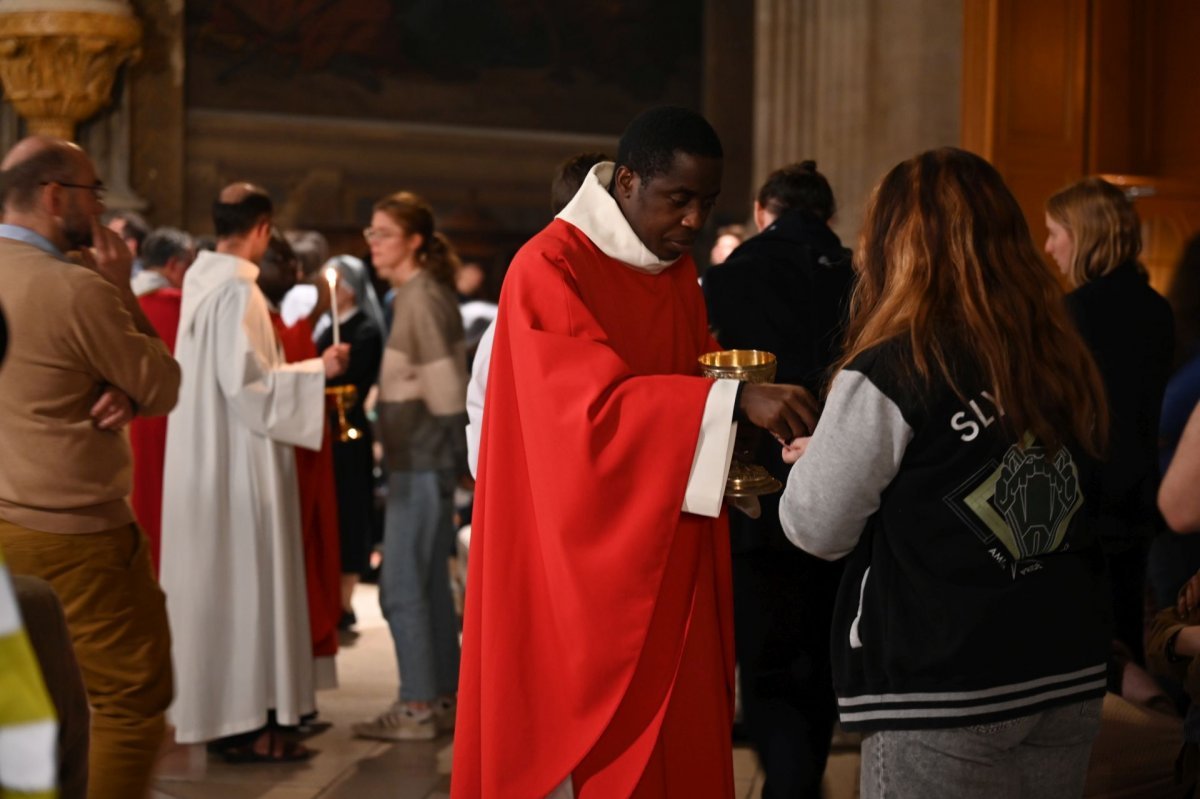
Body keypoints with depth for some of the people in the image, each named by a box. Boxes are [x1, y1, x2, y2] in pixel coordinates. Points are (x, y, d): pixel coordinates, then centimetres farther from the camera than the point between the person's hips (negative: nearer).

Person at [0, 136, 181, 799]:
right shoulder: (75, 288, -19)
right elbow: (164, 389, -8)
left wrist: (121, 391, -7)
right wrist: (121, 290, -3)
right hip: (75, 532, -8)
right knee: (134, 699, 2)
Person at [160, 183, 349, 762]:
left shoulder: (201, 279, 9)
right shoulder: (237, 289, -18)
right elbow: (246, 379, -22)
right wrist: (317, 371, -13)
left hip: (207, 455, 9)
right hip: (239, 459, -9)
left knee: (217, 583, 14)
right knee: (246, 581, -3)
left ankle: (215, 710, 22)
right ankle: (246, 723, 2)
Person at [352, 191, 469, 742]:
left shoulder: (422, 297, -14)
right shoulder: (413, 294, 15)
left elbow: (445, 384, -18)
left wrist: (452, 458, -16)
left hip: (423, 462, -10)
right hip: (417, 460, 10)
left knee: (402, 587, -6)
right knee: (429, 584, 13)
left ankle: (418, 706, 1)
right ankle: (444, 698, 20)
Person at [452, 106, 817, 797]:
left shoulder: (679, 270, 10)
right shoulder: (551, 268, -15)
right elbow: (596, 407, -25)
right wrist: (736, 399, -33)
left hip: (671, 562, 7)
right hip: (587, 565, -7)